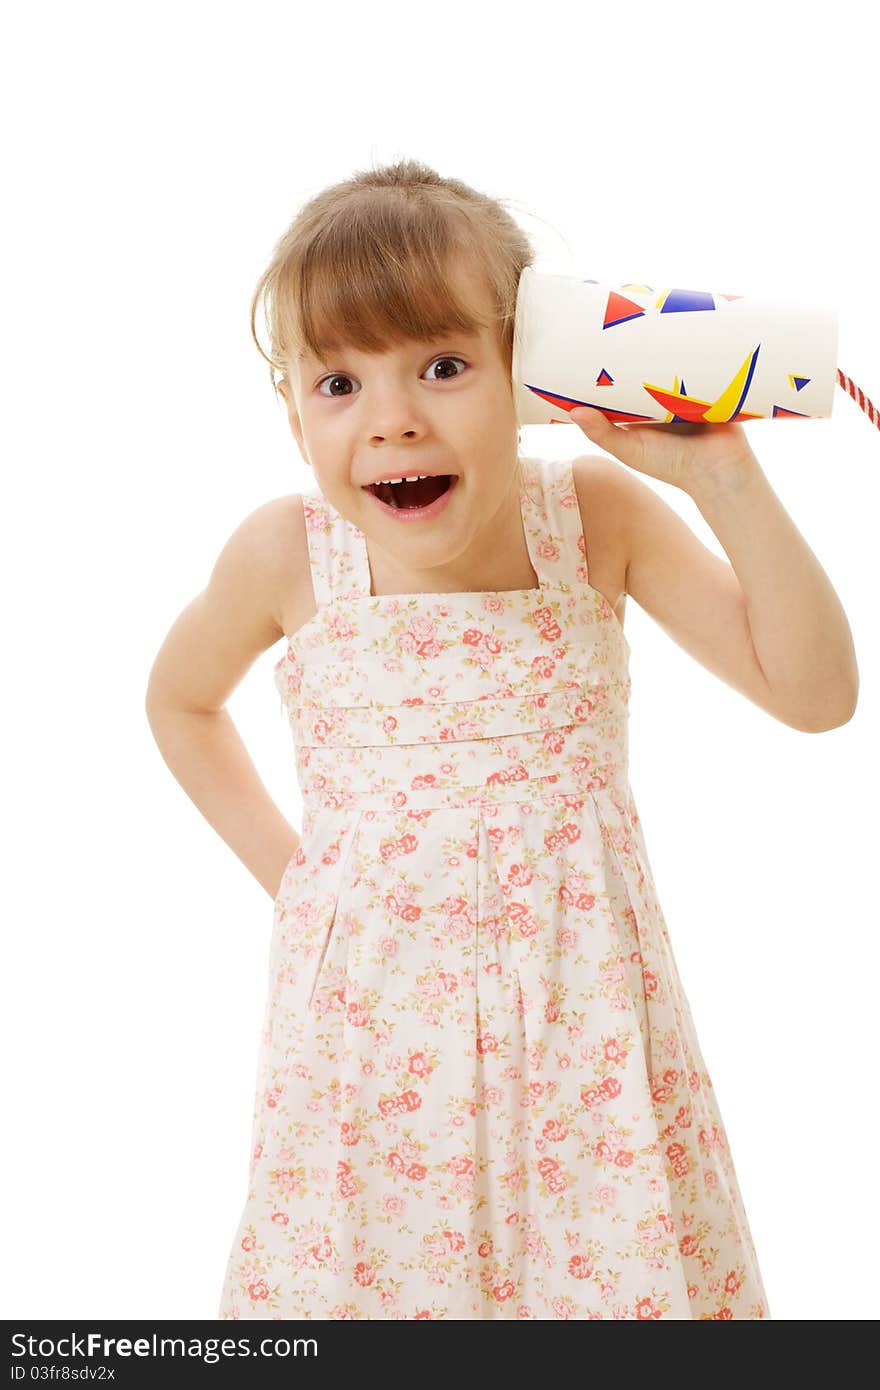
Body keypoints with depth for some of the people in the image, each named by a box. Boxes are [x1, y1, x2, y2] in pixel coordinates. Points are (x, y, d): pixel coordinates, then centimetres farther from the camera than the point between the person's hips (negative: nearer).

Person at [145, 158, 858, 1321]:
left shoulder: (597, 515, -9)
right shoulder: (287, 554, -8)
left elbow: (816, 694, -10)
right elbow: (181, 702, 13)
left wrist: (724, 479, -18)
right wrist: (281, 864, 5)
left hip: (580, 1012, 0)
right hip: (368, 1006, 0)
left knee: (613, 1266, 6)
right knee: (360, 1266, 9)